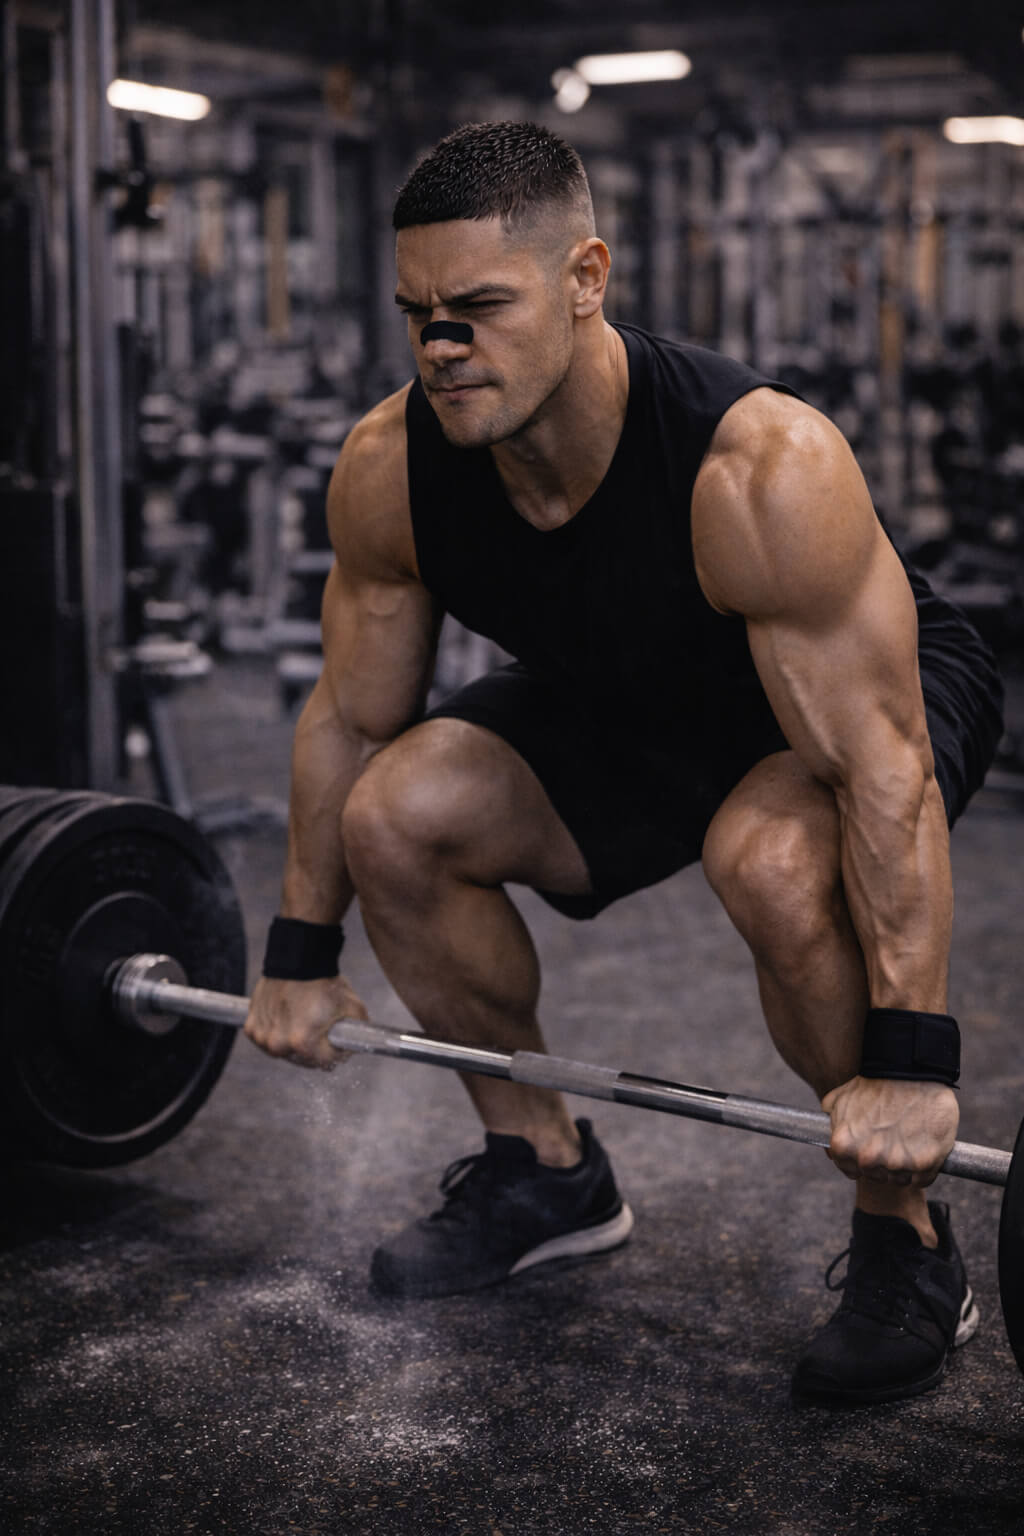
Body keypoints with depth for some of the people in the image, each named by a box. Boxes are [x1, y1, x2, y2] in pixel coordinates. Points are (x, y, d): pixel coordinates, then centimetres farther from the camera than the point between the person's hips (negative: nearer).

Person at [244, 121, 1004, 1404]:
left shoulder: (761, 470, -39)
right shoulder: (388, 470, -21)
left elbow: (881, 770, -36)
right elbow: (351, 719, -6)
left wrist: (910, 1060, -36)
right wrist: (300, 957, 1)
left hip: (870, 690, -5)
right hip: (628, 703, 6)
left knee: (772, 861, -37)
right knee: (393, 817, -12)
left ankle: (906, 1241, -12)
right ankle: (547, 1170, 9)